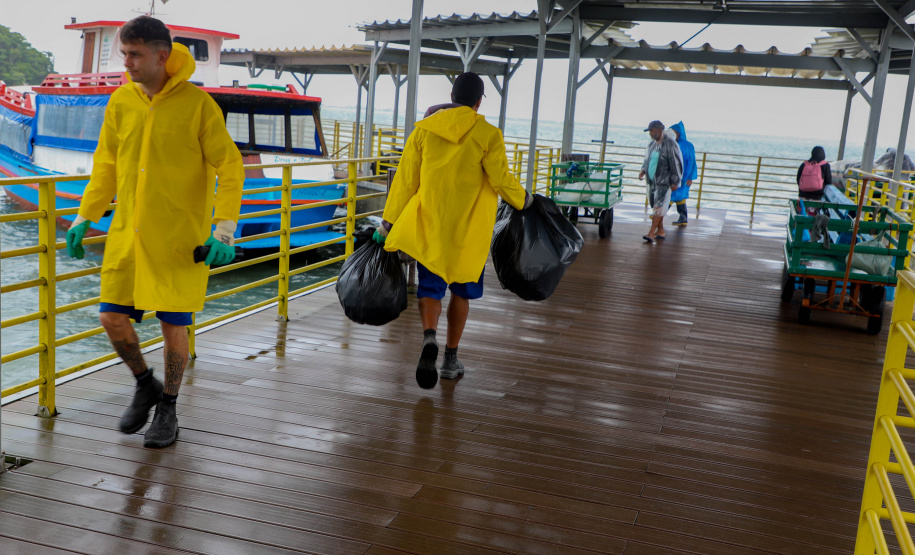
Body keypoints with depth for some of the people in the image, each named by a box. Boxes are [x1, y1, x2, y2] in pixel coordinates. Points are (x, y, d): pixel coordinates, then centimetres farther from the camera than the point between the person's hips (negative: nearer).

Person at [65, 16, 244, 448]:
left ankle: (167, 408, 24)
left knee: (174, 324, 2)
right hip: (128, 233, 4)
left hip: (180, 237, -4)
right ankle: (145, 384, 29)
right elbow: (106, 164, 14)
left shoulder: (197, 104, -9)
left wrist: (225, 229, -15)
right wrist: (85, 217, 10)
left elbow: (229, 166, -8)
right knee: (112, 317, 2)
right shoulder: (120, 102, 4)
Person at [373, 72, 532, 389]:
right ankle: (451, 358, 20)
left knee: (430, 288, 5)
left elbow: (405, 180, 3)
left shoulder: (424, 129, 3)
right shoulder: (487, 135, -5)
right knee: (461, 291, 15)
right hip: (469, 229, -1)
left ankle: (429, 338, -24)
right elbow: (501, 180, -7)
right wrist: (523, 200, 13)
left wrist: (388, 223, 7)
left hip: (428, 225, 1)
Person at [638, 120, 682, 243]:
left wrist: (675, 182, -12)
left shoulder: (670, 144, -10)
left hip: (664, 182, -8)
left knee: (659, 206, -12)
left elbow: (676, 163, -11)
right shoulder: (652, 144, 13)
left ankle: (651, 233, -17)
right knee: (655, 206, 11)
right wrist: (643, 171, 4)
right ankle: (660, 231, 21)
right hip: (652, 181, 8)